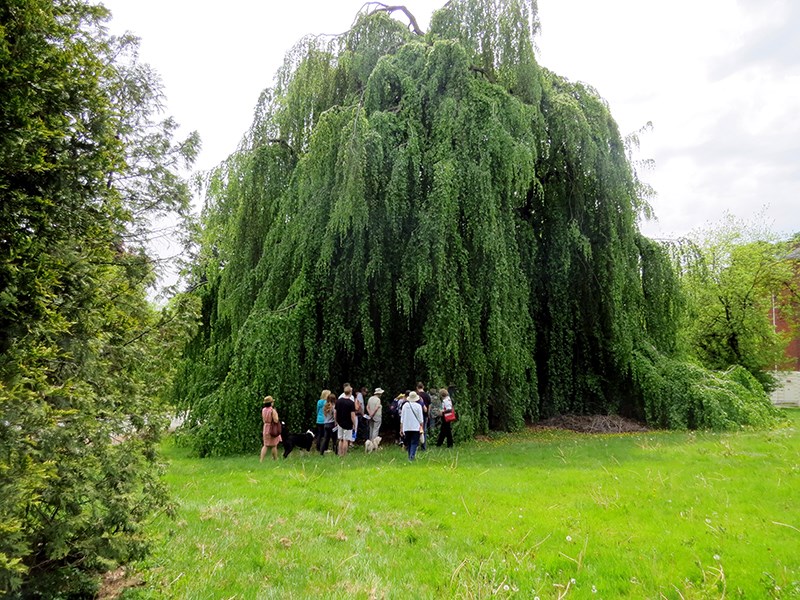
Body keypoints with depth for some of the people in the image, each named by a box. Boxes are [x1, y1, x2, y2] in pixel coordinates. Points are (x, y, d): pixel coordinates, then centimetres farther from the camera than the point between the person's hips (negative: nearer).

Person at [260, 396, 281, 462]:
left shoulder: (263, 410, 3)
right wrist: (276, 414, -5)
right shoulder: (273, 410, -18)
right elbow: (276, 420, -20)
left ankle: (261, 460, 4)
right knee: (274, 446, 6)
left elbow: (263, 420, 11)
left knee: (265, 445, 12)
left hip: (265, 428, 6)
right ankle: (275, 460, 13)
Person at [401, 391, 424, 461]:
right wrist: (422, 427, 8)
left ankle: (410, 456, 19)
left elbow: (402, 418, 7)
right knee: (414, 442, -3)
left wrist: (401, 428, 13)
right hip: (416, 427, -3)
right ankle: (412, 455, -20)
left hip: (406, 428, 3)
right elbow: (421, 418, -2)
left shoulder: (405, 405, 3)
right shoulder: (418, 406, -5)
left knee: (408, 443, 14)